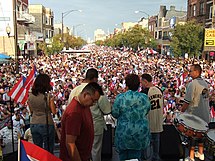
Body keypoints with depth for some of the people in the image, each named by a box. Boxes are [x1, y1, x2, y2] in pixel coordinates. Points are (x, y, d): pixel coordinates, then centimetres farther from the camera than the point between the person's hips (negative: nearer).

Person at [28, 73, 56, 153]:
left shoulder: (30, 96, 1)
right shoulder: (48, 96, -15)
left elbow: (31, 111, 12)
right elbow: (54, 111, -9)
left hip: (33, 125, 5)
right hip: (46, 125, -5)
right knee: (48, 150, 7)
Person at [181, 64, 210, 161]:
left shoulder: (193, 84, -19)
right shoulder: (205, 83, 5)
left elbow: (187, 101, -20)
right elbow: (206, 98, 13)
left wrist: (181, 111, -8)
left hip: (194, 115, -7)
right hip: (204, 114, 7)